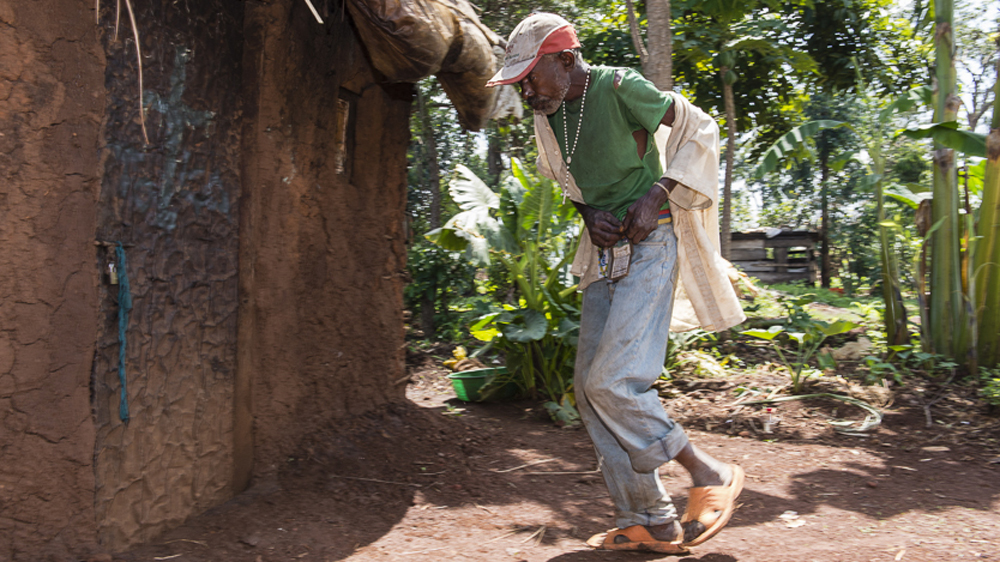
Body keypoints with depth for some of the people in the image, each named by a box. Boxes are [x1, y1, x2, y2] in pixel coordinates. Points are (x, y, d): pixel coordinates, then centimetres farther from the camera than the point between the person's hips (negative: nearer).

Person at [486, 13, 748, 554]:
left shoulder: (620, 88, -15)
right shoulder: (548, 114, 7)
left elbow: (700, 128, -5)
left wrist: (658, 196, -14)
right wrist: (589, 213, 1)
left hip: (648, 243, -8)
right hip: (604, 250, 8)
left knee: (614, 380, -18)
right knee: (590, 385, 4)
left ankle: (710, 474, 2)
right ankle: (648, 521, 11)